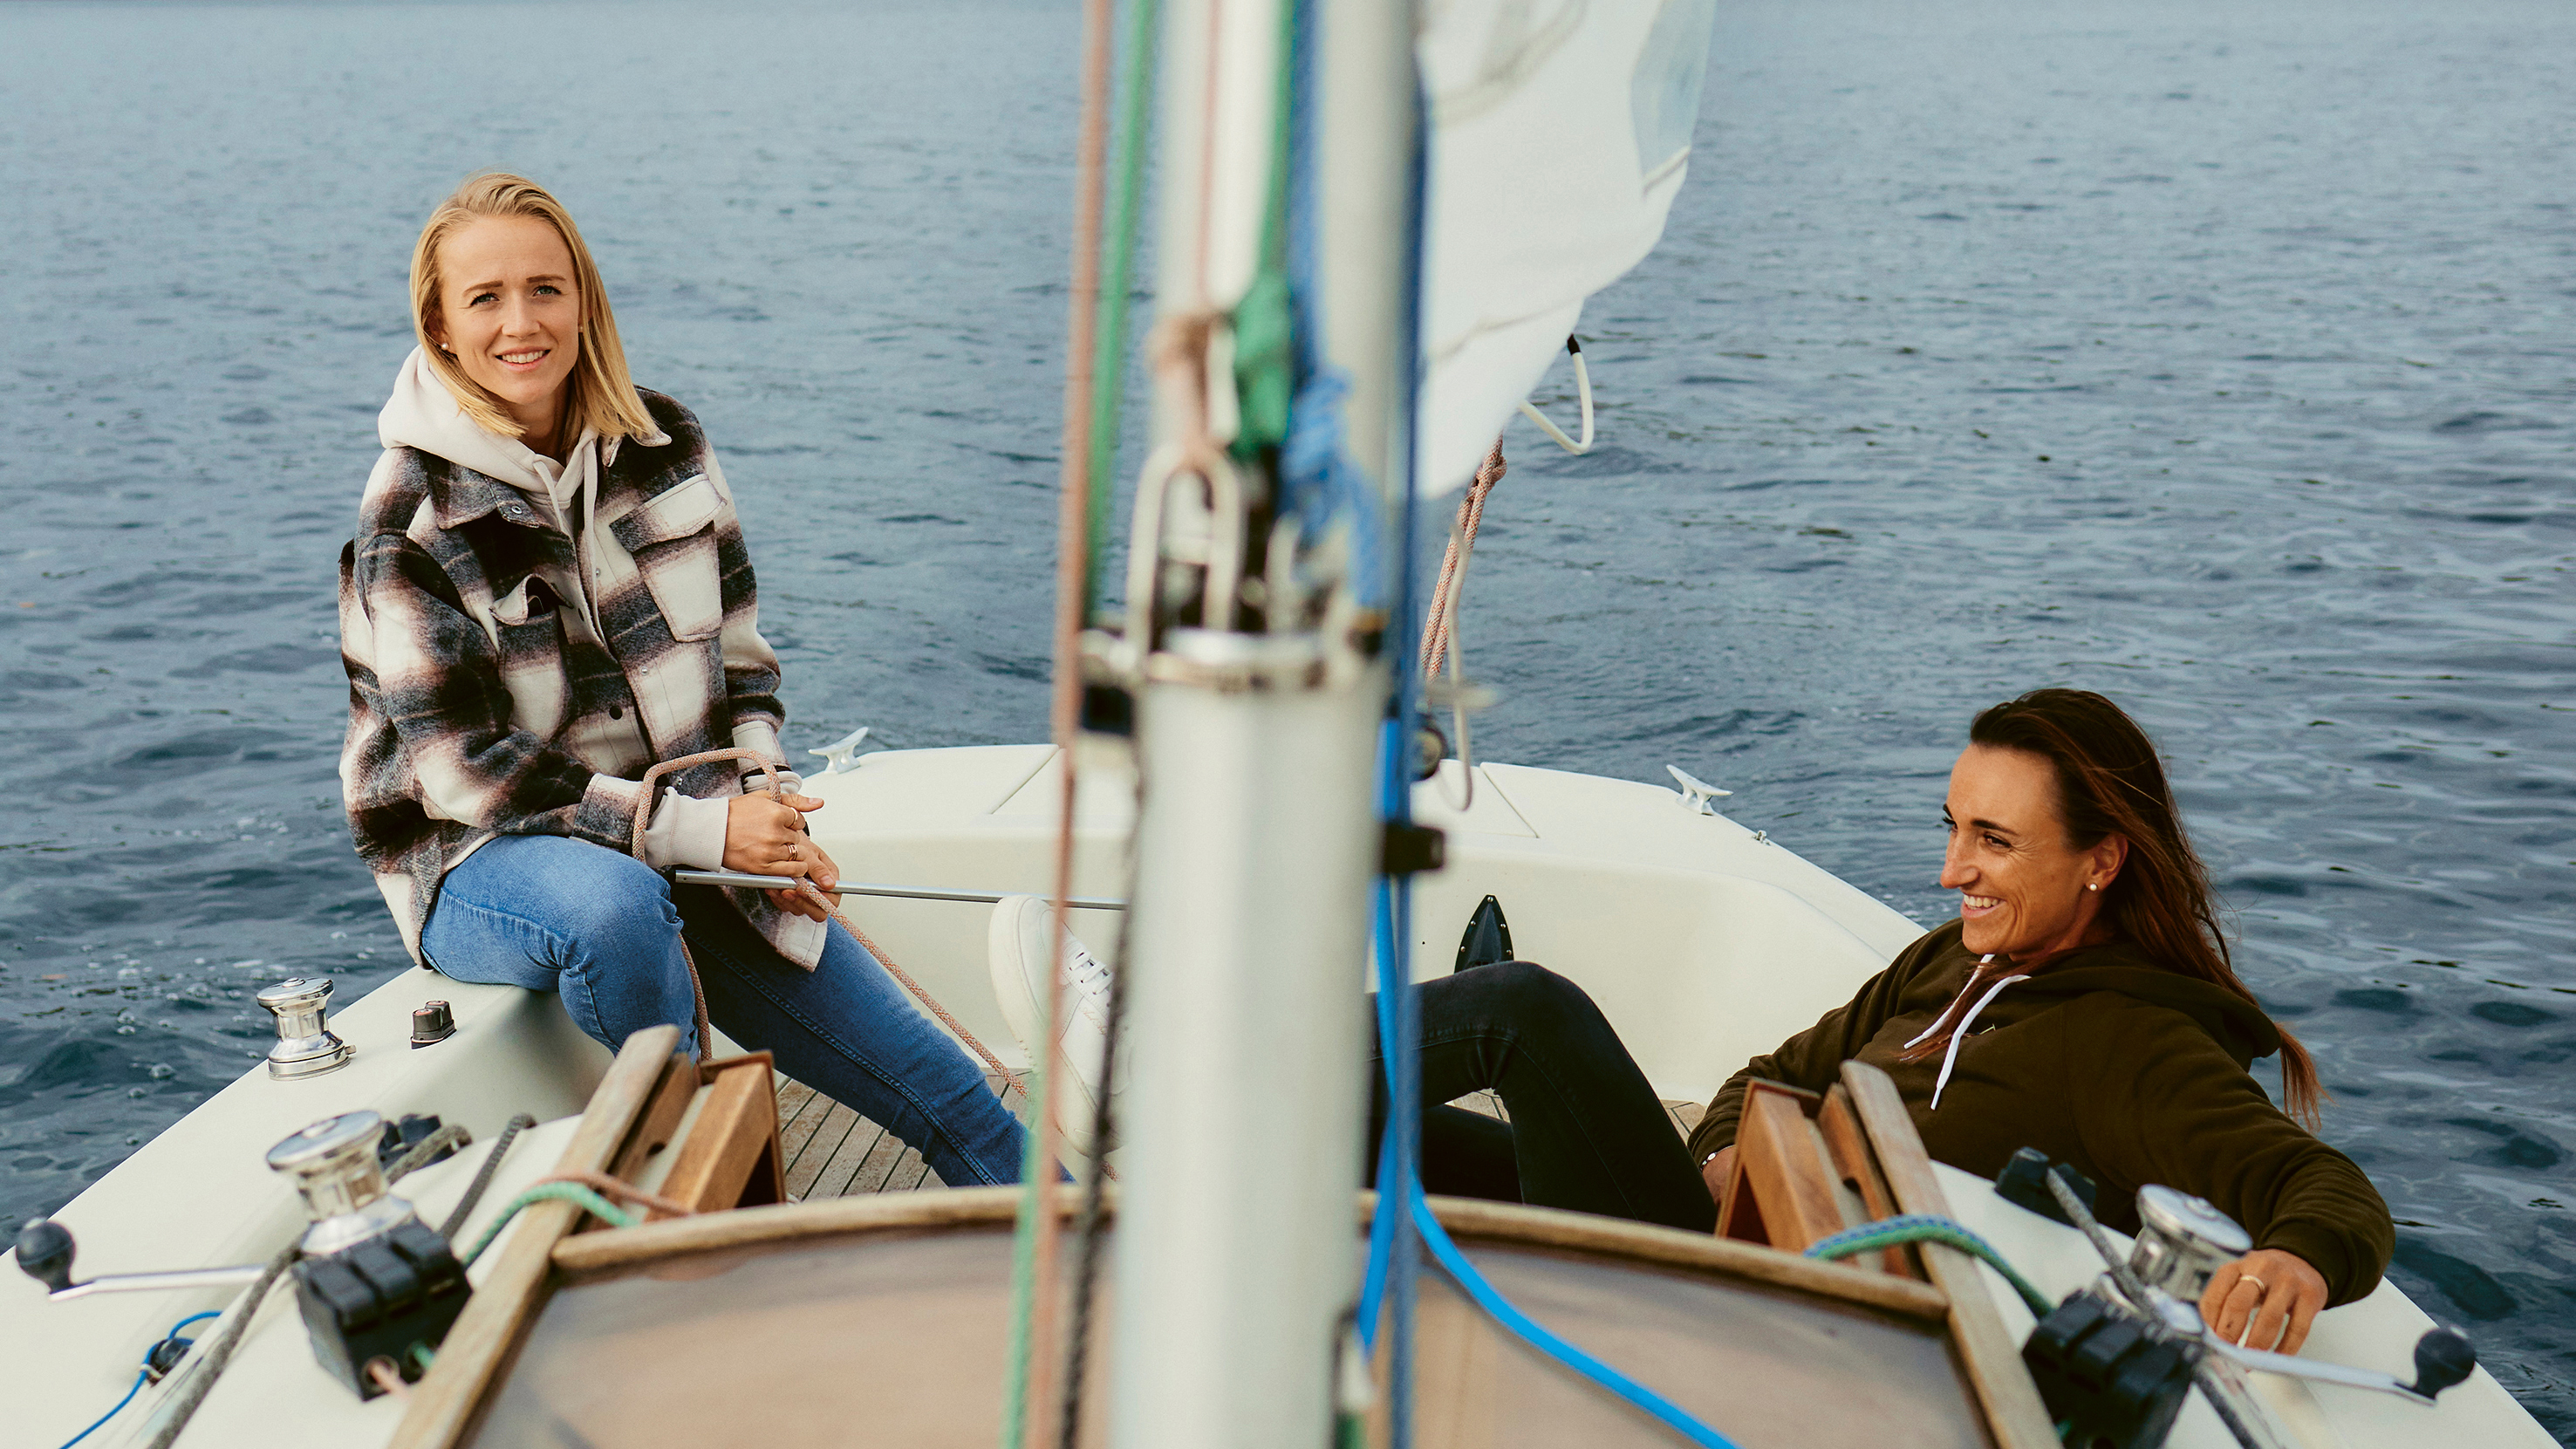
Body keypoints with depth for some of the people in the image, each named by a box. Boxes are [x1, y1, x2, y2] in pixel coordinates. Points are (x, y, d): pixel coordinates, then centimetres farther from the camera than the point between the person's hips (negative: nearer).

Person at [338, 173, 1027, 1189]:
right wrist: (701, 831, -22)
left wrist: (766, 801, -8)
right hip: (480, 865, -4)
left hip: (696, 842, 4)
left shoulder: (664, 446, 3)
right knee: (616, 910, -42)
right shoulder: (411, 521, -12)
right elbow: (467, 772, -17)